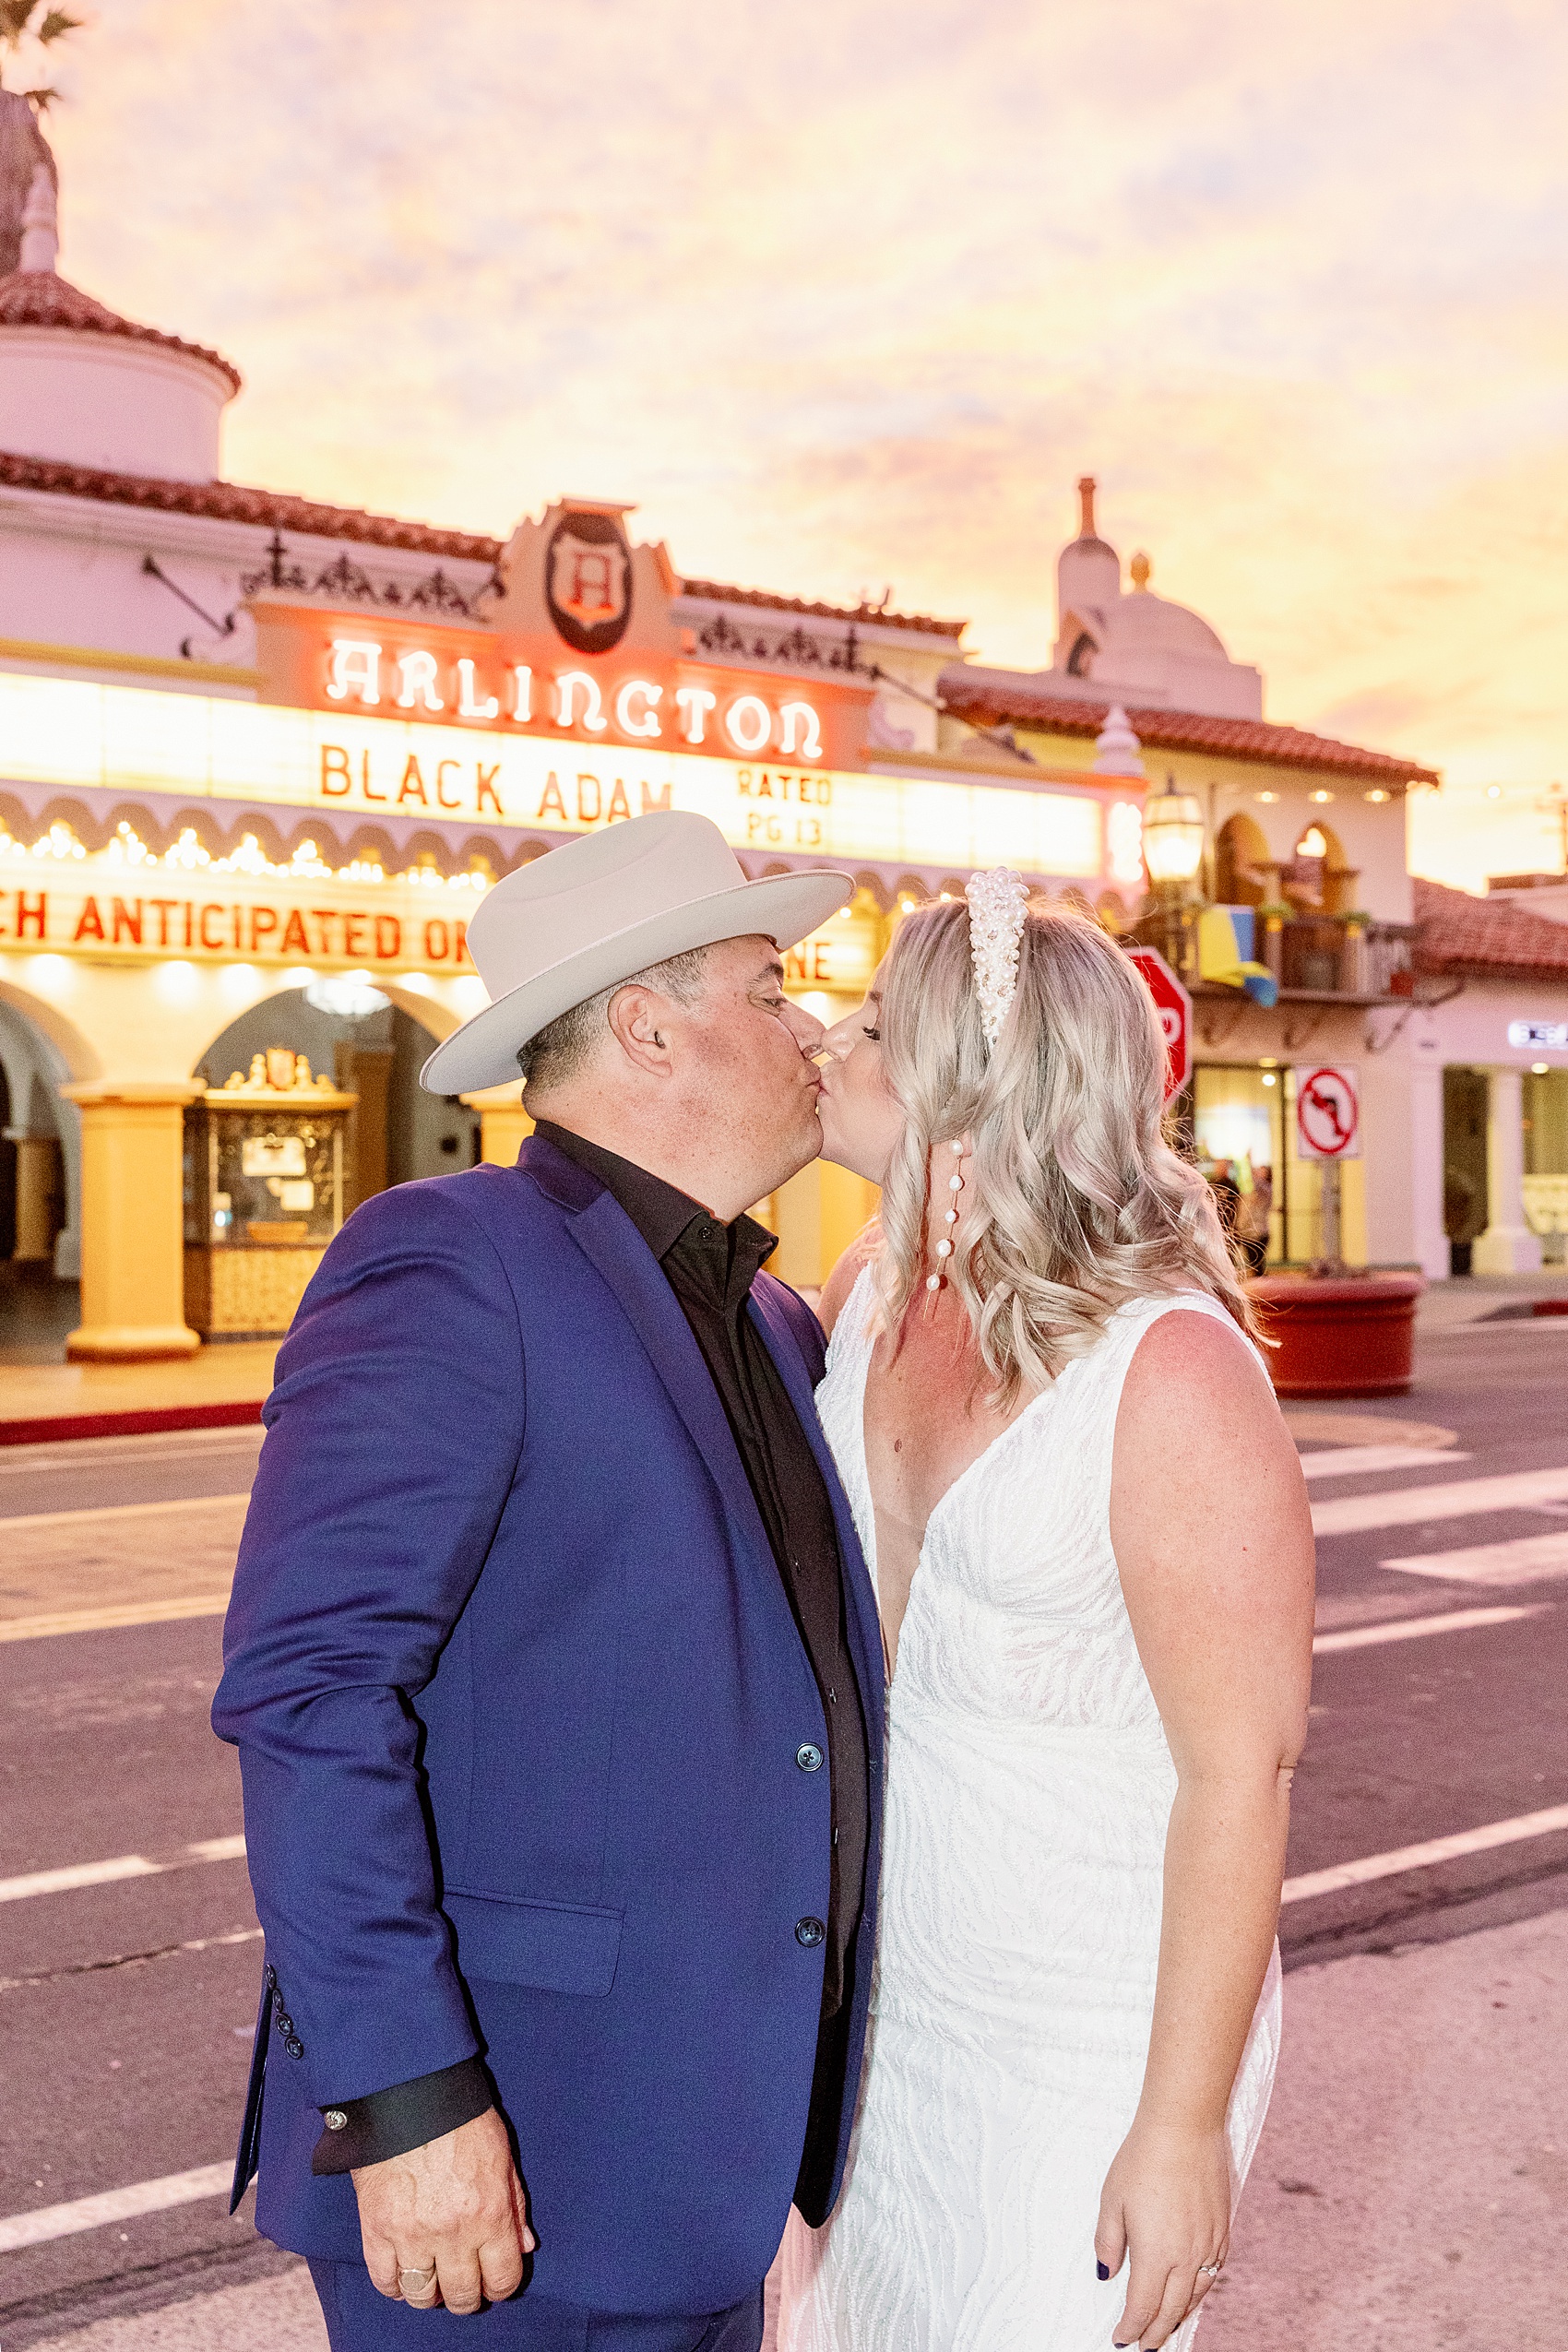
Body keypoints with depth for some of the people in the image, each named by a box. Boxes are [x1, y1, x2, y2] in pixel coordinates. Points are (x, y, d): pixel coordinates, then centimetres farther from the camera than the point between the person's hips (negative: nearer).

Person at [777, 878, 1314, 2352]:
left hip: (1090, 2048, -6)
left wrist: (1184, 2128, -17)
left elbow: (1244, 1773, -21)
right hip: (879, 1999, 7)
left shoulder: (1174, 1375, -23)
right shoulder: (865, 1300, -2)